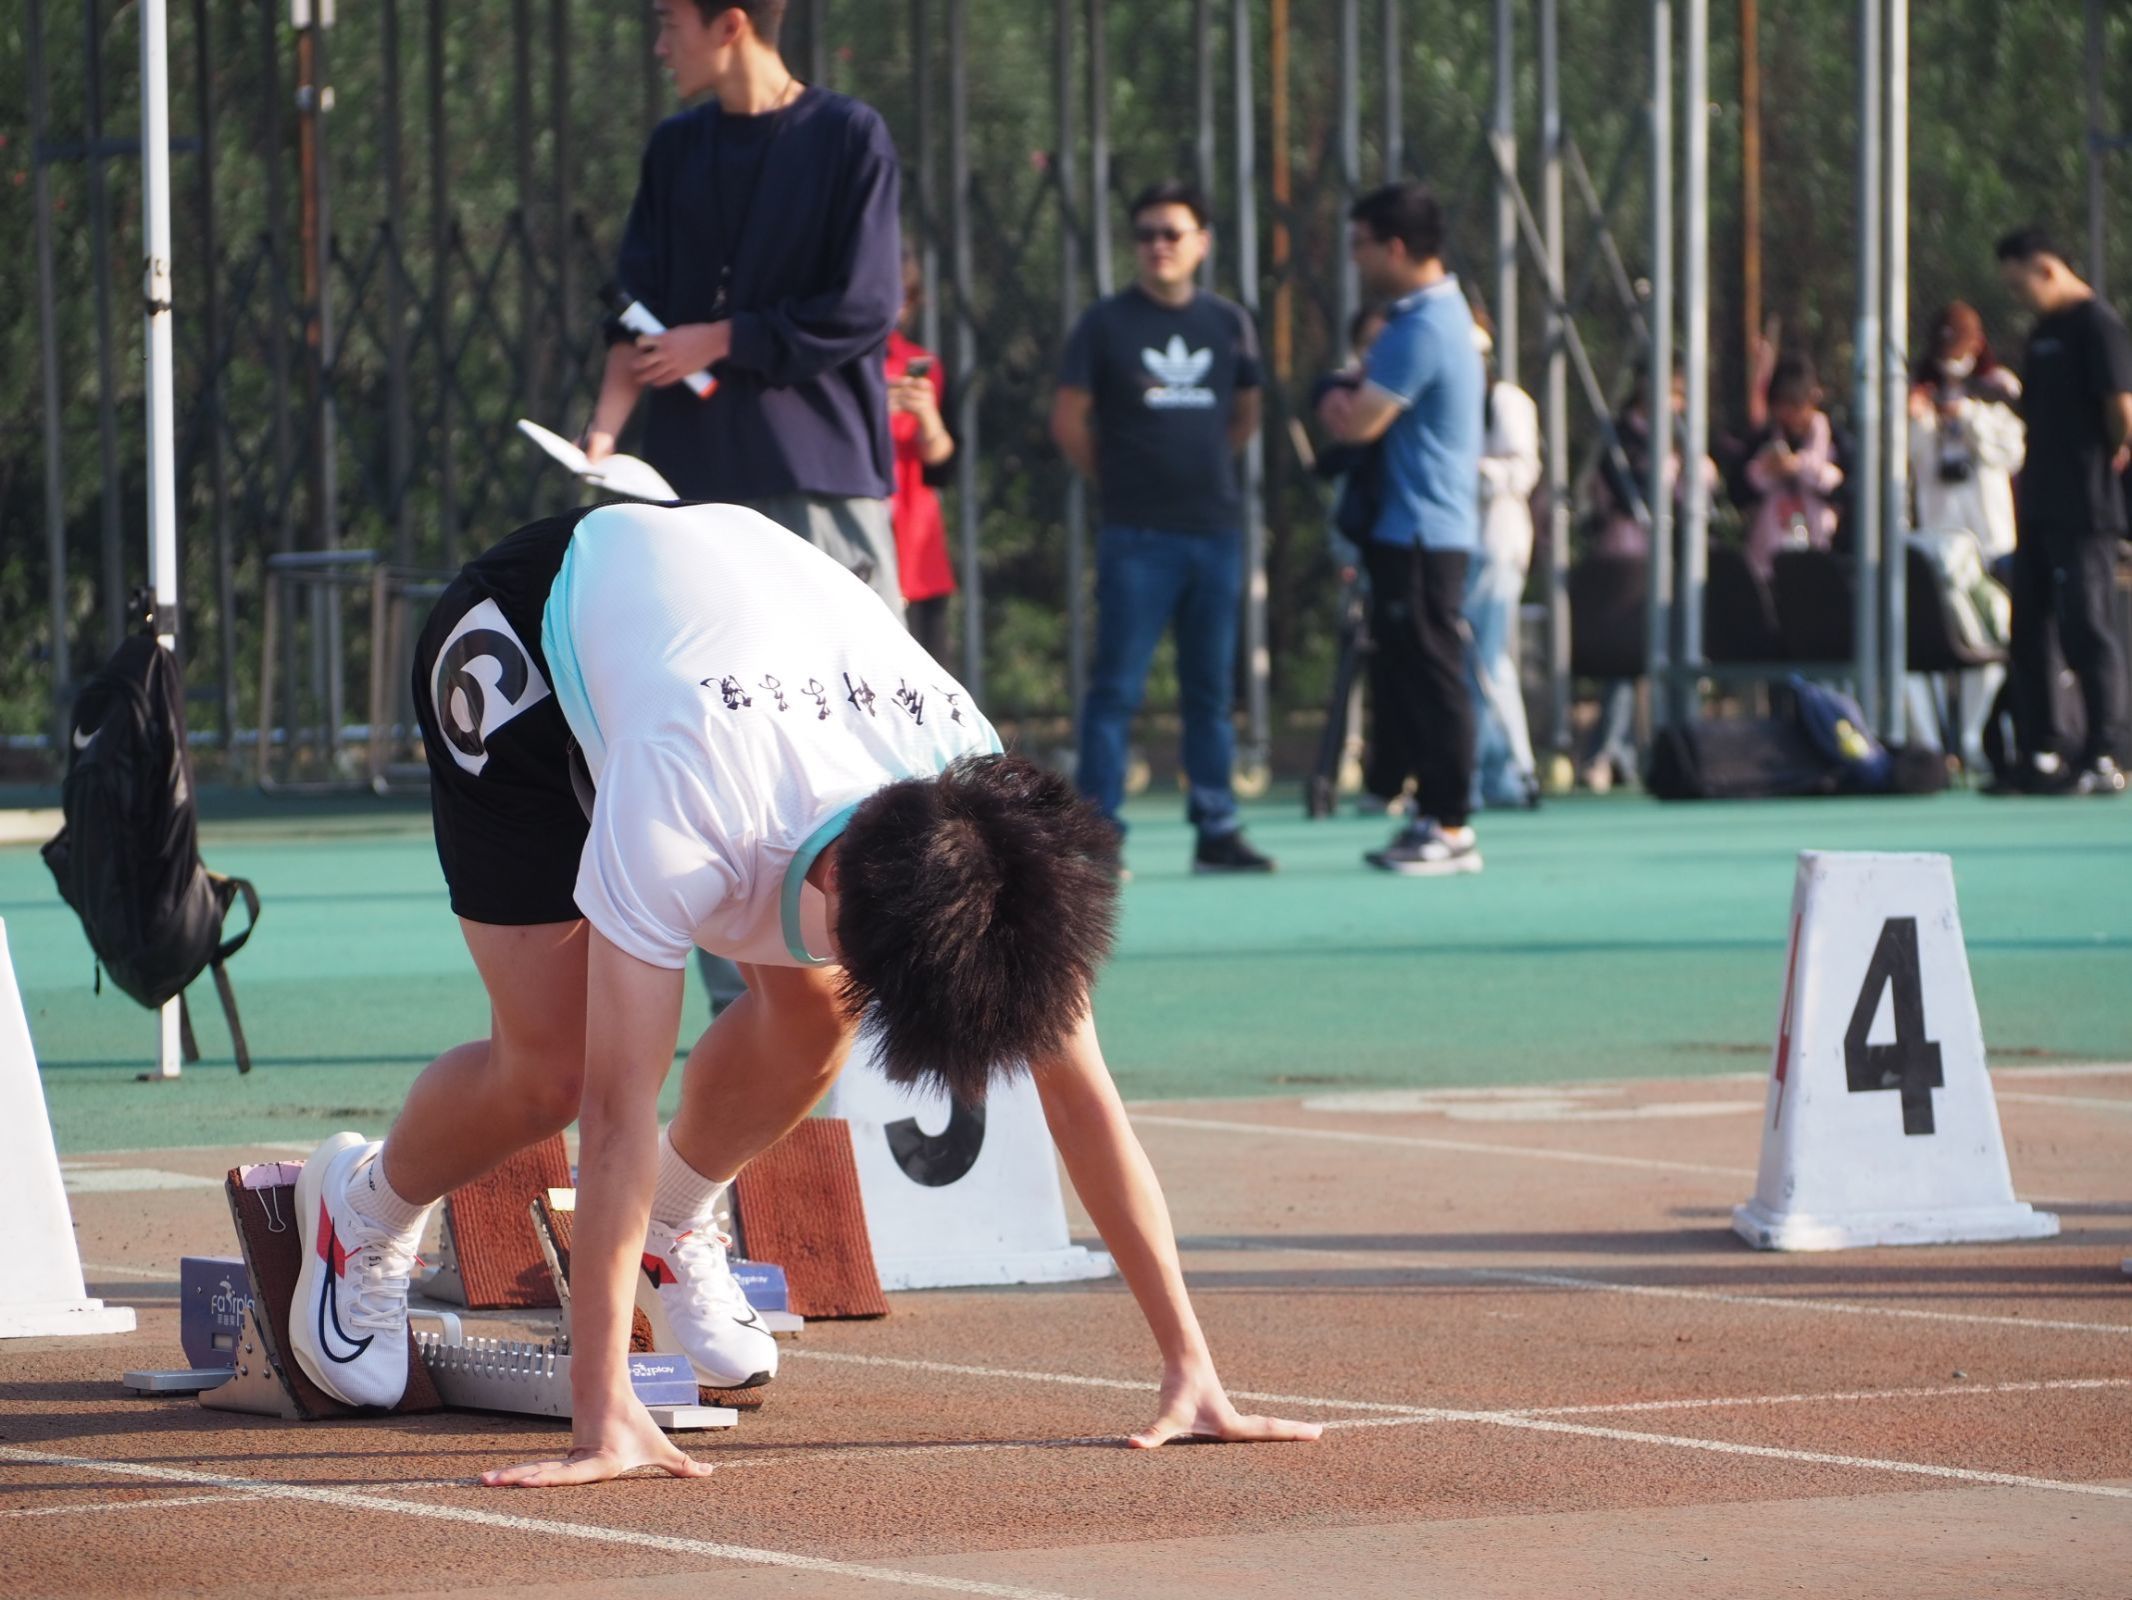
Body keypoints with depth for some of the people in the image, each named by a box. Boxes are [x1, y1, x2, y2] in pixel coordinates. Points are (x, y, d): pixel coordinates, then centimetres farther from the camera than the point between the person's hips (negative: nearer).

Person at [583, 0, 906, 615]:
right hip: (696, 477, 5)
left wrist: (720, 340, -7)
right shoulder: (674, 147, 12)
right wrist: (607, 425, -8)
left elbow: (866, 307, -8)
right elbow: (638, 311, 8)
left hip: (822, 472, -5)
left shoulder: (849, 137, -3)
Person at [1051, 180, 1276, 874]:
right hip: (1136, 537, -4)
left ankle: (1217, 829, 12)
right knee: (1116, 687, -6)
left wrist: (1203, 470, 12)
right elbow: (1069, 419, 3)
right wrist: (1118, 481, 6)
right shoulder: (1106, 324, 0)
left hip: (1216, 530, 4)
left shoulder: (1229, 323, 10)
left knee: (1211, 688, 8)